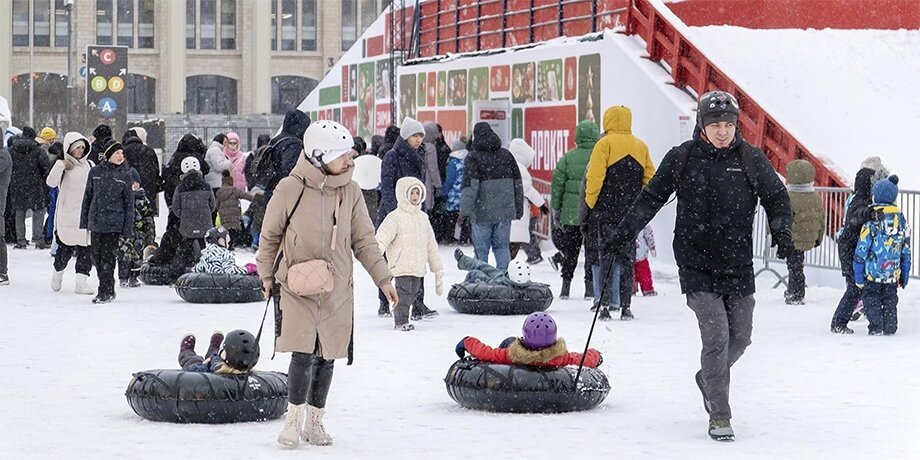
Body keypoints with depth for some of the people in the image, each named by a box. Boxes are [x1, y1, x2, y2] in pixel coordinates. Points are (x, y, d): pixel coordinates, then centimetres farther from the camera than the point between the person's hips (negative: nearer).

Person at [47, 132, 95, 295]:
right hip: (67, 215, -4)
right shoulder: (64, 166, -3)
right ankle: (58, 273, 27)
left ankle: (81, 282, 1)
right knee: (65, 249, 2)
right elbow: (51, 182, -18)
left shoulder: (89, 165, 11)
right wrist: (60, 165, -28)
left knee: (86, 249, -2)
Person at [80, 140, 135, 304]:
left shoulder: (125, 176, 3)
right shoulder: (95, 172, 6)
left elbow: (129, 204, 4)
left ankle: (105, 292, 0)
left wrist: (127, 228, -1)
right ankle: (109, 289, 20)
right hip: (96, 221, 3)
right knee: (96, 255, 6)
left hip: (114, 223, -3)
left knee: (107, 256, -6)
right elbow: (88, 196, 12)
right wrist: (84, 220, 9)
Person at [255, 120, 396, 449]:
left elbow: (364, 241, 7)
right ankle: (294, 419, 5)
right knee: (303, 354, -11)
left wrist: (383, 278, 2)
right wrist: (266, 276, 10)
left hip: (337, 290, 3)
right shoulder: (290, 189, -10)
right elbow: (270, 235, 3)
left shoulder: (350, 192, 0)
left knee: (326, 357, 8)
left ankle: (315, 421, 23)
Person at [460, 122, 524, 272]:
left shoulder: (473, 157, -7)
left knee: (481, 249, 3)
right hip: (505, 212, 4)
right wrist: (519, 209, 21)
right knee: (502, 246, 12)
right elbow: (518, 183, 13)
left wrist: (464, 211, -15)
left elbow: (470, 186, -16)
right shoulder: (506, 155, 9)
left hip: (482, 213, -4)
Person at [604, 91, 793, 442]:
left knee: (740, 337, 9)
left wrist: (782, 231, -12)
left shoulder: (751, 159, 1)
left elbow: (776, 196, 7)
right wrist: (624, 234, 0)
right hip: (697, 265, -3)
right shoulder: (682, 159, -2)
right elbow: (651, 197, 5)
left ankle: (708, 379, 40)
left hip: (739, 266, 3)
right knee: (716, 336, -12)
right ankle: (719, 416, -2)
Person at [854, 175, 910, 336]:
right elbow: (906, 252, 8)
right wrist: (905, 275, 17)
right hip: (893, 274, 4)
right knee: (890, 301, 16)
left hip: (873, 274, -4)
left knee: (871, 299, 7)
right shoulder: (902, 221, 1)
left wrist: (858, 276, -3)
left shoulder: (872, 223, -15)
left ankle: (876, 327, 2)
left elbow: (861, 252, -11)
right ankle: (890, 327, 16)